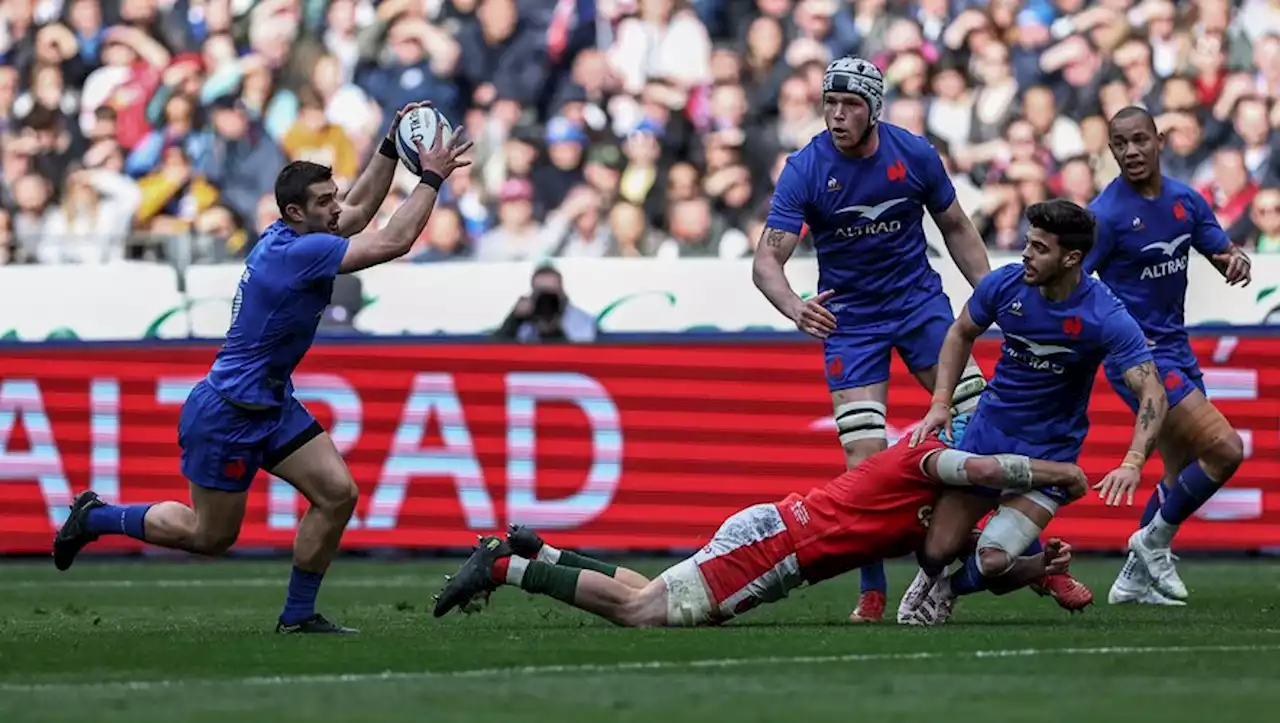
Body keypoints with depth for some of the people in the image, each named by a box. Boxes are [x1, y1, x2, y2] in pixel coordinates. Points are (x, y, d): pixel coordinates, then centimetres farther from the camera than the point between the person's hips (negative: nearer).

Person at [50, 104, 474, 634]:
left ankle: (298, 614, 8)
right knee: (210, 535, 5)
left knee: (338, 493, -2)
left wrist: (392, 147, 7)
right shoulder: (298, 252, -26)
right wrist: (431, 178, -22)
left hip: (272, 406, 9)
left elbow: (361, 206, 18)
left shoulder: (287, 236, 2)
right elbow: (394, 242, -29)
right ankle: (96, 516, 24)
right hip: (226, 415, -9)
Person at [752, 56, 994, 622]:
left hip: (921, 302, 2)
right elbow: (766, 261, -20)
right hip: (849, 317, -2)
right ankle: (872, 591, -1)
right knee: (865, 457, -12)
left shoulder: (914, 155, -8)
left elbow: (955, 229, 7)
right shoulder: (805, 170, -15)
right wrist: (795, 309, -41)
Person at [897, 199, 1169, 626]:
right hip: (987, 432, 3)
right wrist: (941, 403, -2)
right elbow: (961, 334, 10)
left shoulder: (1106, 318, -23)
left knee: (993, 562, -18)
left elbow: (1152, 394, -24)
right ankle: (931, 576, 37)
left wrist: (1132, 463, -40)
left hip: (1051, 452, -3)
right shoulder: (1004, 285, -11)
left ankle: (951, 588, 19)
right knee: (938, 552, -3)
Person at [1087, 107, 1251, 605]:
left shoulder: (1186, 200, 5)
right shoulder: (1106, 214, -15)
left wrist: (1236, 261, -12)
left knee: (1183, 475, 14)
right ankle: (1154, 542, 2)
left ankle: (1134, 578, 24)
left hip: (1176, 349, 8)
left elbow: (1224, 254, 11)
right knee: (1224, 450, -16)